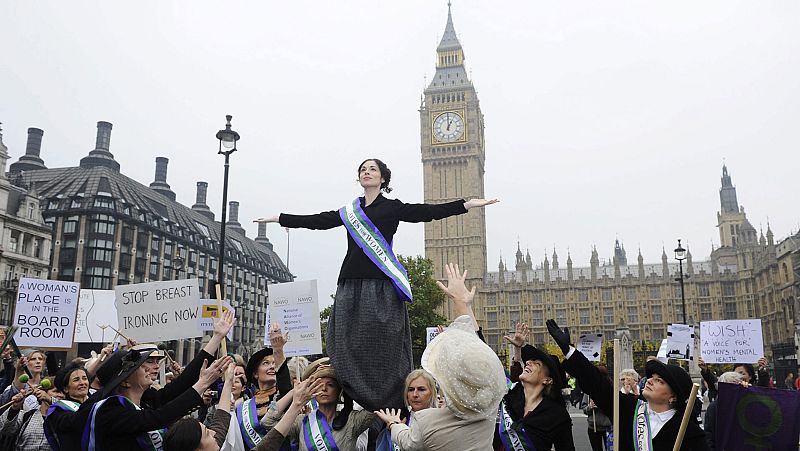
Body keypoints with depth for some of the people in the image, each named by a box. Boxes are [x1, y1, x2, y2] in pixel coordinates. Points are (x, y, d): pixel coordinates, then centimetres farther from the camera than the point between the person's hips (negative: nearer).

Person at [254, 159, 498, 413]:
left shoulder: (393, 207, 7)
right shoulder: (349, 211, 18)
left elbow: (428, 212, 0)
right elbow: (317, 221, 21)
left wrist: (469, 204, -7)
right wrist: (279, 218, 25)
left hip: (381, 287, -4)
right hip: (351, 285, 4)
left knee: (383, 349, -6)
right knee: (347, 347, 2)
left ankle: (391, 409, 1)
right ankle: (348, 406, 8)